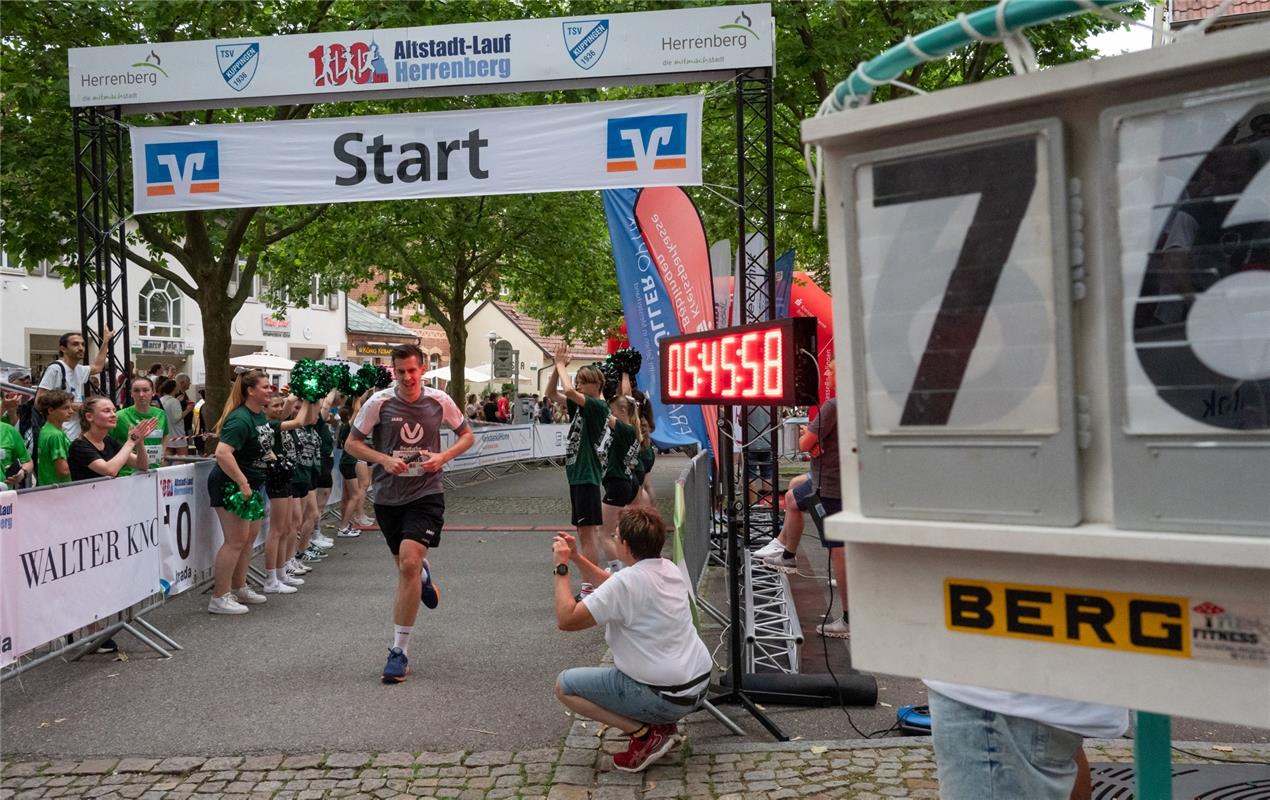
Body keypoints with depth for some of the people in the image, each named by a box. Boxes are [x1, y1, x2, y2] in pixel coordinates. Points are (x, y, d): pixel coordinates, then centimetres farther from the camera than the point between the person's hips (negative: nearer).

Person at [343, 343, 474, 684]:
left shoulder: (439, 401, -4)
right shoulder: (379, 403, -5)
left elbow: (467, 435, 9)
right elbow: (352, 443, 1)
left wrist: (443, 456, -10)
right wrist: (384, 460, -16)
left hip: (426, 494, -2)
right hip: (387, 496, 2)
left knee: (408, 563, -18)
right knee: (405, 565, 16)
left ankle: (400, 651, -11)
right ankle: (424, 575, 58)